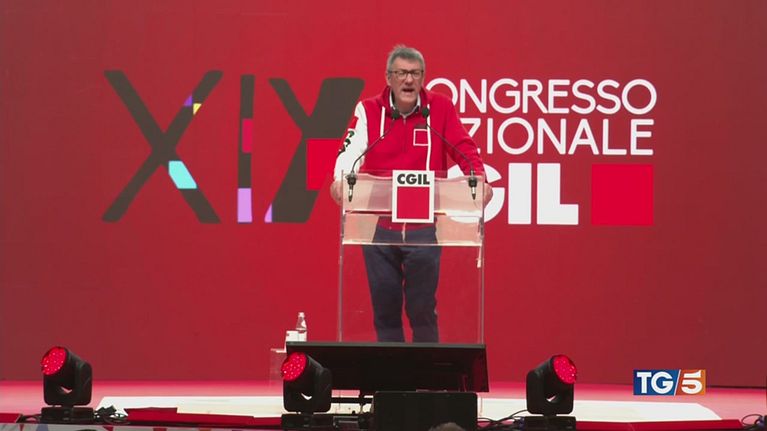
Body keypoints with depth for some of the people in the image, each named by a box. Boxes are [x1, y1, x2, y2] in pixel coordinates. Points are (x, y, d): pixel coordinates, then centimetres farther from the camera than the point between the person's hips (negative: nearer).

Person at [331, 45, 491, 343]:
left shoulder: (440, 108, 1)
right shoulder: (369, 111, 1)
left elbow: (464, 149, -3)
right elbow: (352, 149, -11)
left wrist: (478, 178, -22)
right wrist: (341, 178, -31)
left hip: (423, 228, -1)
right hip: (378, 226, 1)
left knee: (422, 309, 4)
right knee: (385, 308, 8)